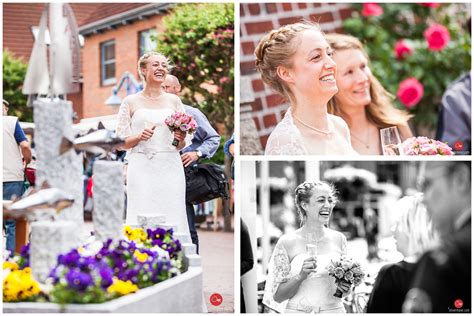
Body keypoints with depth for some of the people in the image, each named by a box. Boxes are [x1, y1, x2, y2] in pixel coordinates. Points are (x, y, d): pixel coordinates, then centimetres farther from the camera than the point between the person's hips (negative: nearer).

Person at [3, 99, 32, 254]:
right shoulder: (11, 121, 0)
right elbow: (25, 146, -8)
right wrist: (27, 161, 10)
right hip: (12, 177, -3)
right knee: (12, 221, 1)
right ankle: (11, 254, -2)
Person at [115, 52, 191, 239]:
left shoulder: (173, 101, 13)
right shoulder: (131, 102, 8)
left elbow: (182, 145, 15)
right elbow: (121, 143, 7)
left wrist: (180, 139, -6)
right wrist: (139, 137, -11)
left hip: (170, 168, 2)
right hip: (142, 168, -2)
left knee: (172, 220, -4)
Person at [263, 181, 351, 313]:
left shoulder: (338, 239, 0)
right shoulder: (287, 242, -8)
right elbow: (278, 296, -7)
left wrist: (345, 288, -6)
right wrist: (301, 276, -21)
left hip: (334, 310, 2)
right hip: (298, 311, -2)